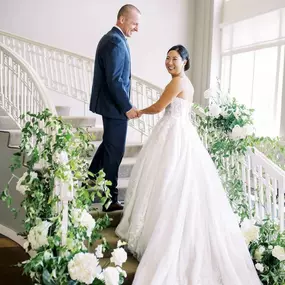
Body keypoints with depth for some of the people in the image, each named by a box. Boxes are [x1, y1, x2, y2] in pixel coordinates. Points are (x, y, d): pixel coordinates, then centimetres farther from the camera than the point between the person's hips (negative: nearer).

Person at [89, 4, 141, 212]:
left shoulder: (110, 38, 13)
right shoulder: (116, 42, -19)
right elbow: (114, 80, -25)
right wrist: (127, 107, -19)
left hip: (109, 103, 11)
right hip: (115, 106, -11)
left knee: (108, 145, 24)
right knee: (115, 150, -1)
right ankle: (110, 200, 11)